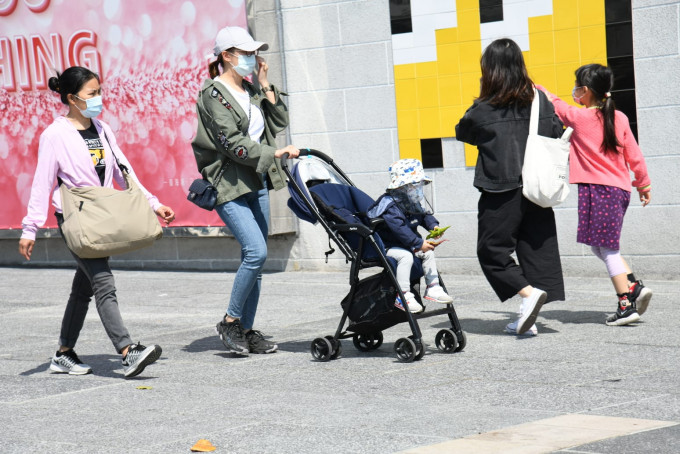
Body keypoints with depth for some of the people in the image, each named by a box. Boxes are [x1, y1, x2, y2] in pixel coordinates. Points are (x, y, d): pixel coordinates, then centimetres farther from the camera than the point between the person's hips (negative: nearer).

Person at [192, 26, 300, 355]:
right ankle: (231, 321, -4)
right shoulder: (213, 94, -9)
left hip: (257, 184, 8)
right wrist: (275, 153, -19)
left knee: (254, 258, 7)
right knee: (256, 252, -19)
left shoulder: (250, 91, 15)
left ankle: (247, 331, 14)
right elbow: (233, 144, -17)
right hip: (229, 185, -8)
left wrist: (265, 87, 5)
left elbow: (279, 122, 14)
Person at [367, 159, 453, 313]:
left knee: (428, 252, 9)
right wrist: (419, 243, -35)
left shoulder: (415, 203, 7)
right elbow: (399, 228, -33)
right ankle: (403, 295, -29)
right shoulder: (390, 205, -25)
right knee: (406, 256, -32)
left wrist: (433, 225, -1)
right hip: (387, 246, -10)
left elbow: (425, 214, 22)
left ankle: (433, 288, 19)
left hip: (407, 244, 10)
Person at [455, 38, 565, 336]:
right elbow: (559, 140, 4)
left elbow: (462, 133, 7)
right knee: (536, 252, 9)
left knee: (492, 251, 7)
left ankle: (529, 292, -12)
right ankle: (528, 319, 9)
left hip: (501, 195, -5)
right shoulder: (541, 102, 1)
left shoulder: (483, 111, -11)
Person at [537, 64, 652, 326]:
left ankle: (626, 305, -5)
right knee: (600, 247, 17)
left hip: (597, 189, -6)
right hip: (620, 189, 6)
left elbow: (554, 105, 9)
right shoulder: (619, 118, 6)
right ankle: (634, 286, 6)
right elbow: (634, 156, 10)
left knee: (607, 249, -2)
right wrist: (644, 184, 21)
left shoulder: (578, 117, -7)